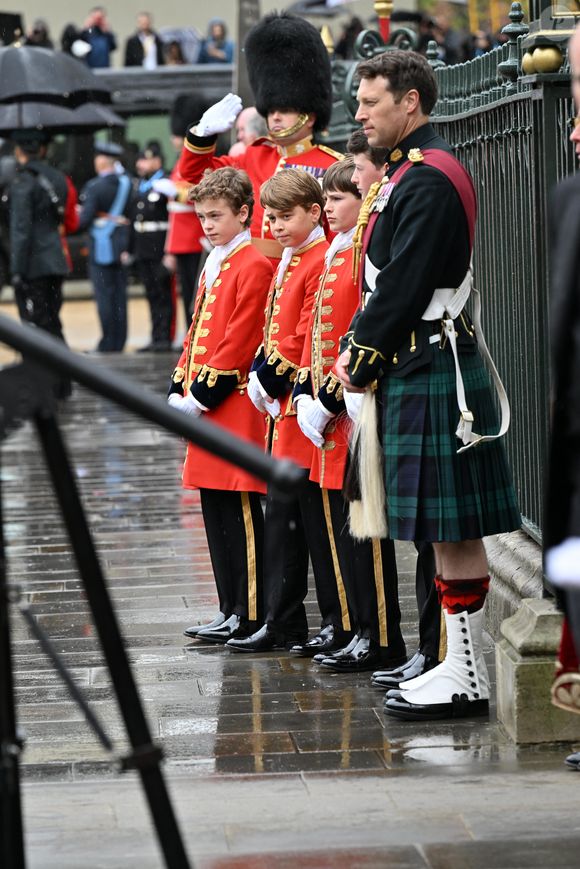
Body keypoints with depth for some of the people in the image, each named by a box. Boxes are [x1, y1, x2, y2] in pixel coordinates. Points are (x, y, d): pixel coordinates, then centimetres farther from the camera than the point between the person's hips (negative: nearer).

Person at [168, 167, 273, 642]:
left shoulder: (253, 266, -11)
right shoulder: (214, 265, 17)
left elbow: (240, 344, -17)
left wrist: (202, 395, -16)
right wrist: (182, 390, 9)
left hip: (235, 407, -9)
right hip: (205, 407, 9)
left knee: (238, 509, -6)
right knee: (216, 508, 11)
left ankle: (249, 616, -1)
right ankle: (232, 610, 17)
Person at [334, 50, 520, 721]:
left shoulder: (429, 180, -16)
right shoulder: (409, 173, 16)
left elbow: (405, 287, -20)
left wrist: (360, 365, -11)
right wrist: (357, 351, 9)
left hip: (431, 375, -10)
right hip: (416, 370, 10)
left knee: (453, 530, -6)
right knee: (448, 530, 12)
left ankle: (467, 681, -2)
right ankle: (459, 665, 18)